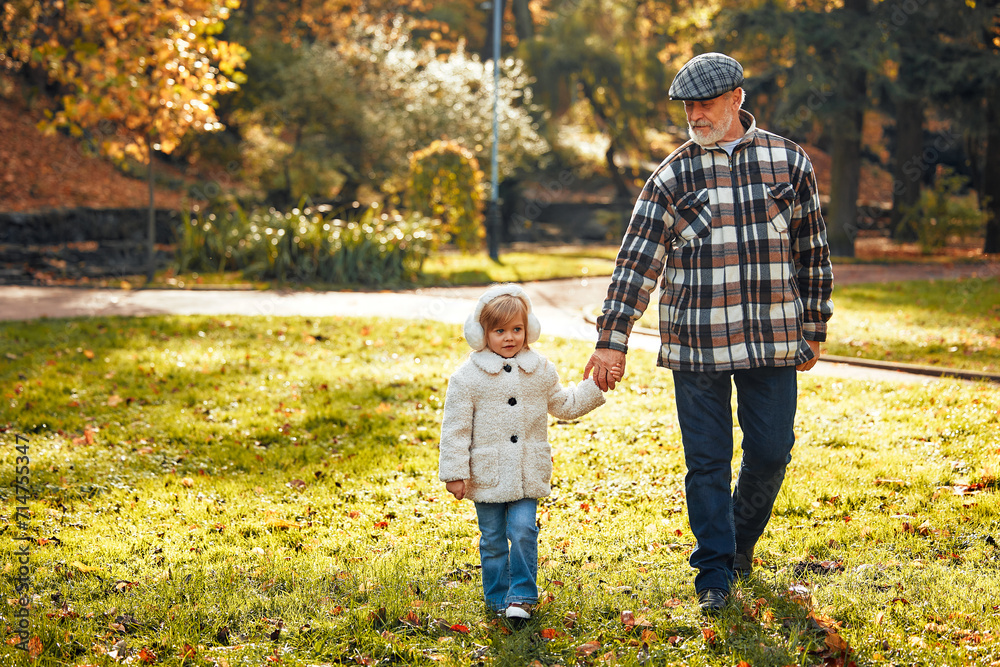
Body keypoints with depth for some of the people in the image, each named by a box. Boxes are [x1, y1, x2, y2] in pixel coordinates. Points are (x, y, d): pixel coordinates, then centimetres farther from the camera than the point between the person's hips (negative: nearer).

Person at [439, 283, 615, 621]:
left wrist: (596, 387, 13)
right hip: (486, 475, -1)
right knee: (493, 539, 7)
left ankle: (521, 596, 2)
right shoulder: (467, 377, -7)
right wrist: (454, 473, -8)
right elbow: (456, 428, -5)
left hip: (528, 475, 1)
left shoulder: (540, 370, 5)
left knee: (523, 531, -8)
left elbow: (564, 405, 21)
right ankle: (498, 598, 22)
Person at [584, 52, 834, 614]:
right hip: (696, 346, -1)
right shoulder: (672, 177, 1)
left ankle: (742, 540, 33)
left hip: (773, 340, 1)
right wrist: (613, 341, -9)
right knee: (707, 461, 2)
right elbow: (637, 260, -3)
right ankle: (715, 574, 14)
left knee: (771, 451, 6)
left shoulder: (790, 162, 4)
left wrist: (813, 330, 11)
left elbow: (812, 251, 10)